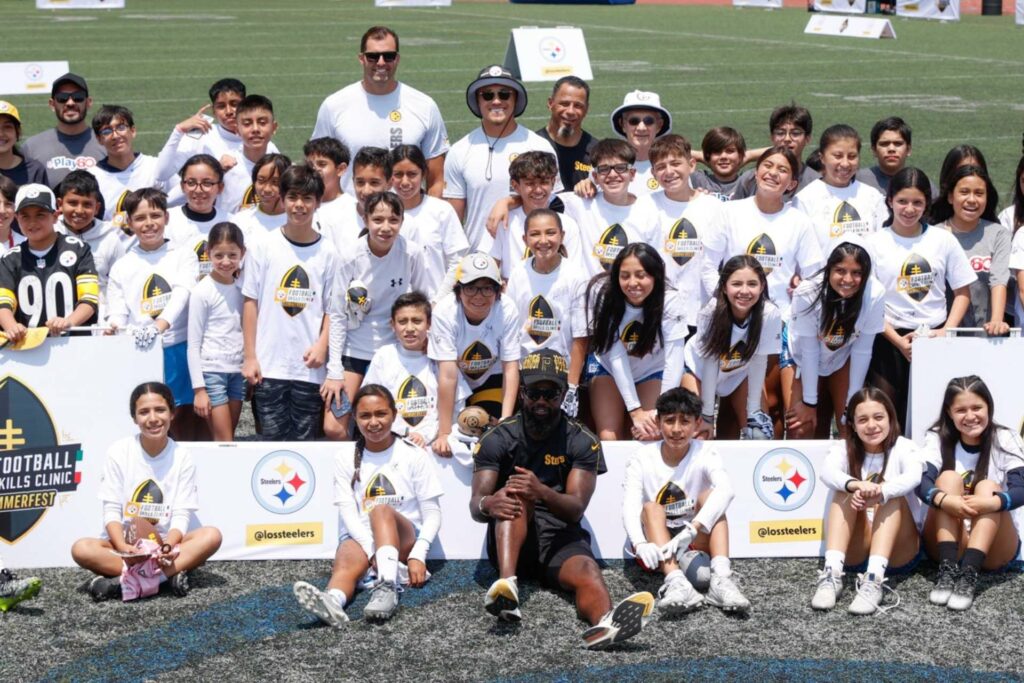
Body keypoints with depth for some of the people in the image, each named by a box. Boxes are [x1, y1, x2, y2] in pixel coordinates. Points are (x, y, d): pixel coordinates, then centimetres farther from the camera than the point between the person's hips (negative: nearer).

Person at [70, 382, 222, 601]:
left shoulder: (182, 457, -1)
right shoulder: (119, 452, -2)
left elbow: (181, 515, -6)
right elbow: (111, 510, -5)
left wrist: (167, 547, -27)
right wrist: (122, 546, -24)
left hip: (165, 544, 1)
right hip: (123, 544, 0)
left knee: (211, 535, -27)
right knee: (81, 548, -30)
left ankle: (128, 581, -38)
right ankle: (167, 575, -37)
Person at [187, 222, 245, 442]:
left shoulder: (241, 288, 7)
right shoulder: (202, 291, -7)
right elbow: (193, 344, -6)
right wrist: (199, 388, -10)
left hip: (237, 371, 5)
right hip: (211, 371, -5)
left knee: (227, 441, 7)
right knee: (224, 442, -6)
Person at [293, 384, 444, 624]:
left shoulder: (415, 456, 6)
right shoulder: (346, 460, 10)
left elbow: (432, 513, 2)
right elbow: (348, 513, -2)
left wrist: (418, 556, -16)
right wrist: (374, 551, -20)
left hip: (404, 541, -1)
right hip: (360, 539, 1)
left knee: (381, 510, -33)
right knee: (346, 562, -34)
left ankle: (388, 587, -55)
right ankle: (332, 600, -68)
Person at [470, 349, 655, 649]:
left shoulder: (582, 442, 0)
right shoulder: (498, 439, 1)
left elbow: (576, 509, -12)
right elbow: (475, 504, -11)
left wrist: (542, 492, -36)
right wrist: (488, 504, -38)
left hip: (560, 537, 0)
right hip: (510, 540, 1)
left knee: (587, 571, -33)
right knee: (516, 493, -27)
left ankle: (605, 624, -68)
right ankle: (507, 581, -49)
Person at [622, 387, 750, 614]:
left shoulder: (704, 453, -8)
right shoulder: (642, 458, -7)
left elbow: (726, 490, -29)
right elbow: (630, 505, -21)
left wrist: (691, 530, -43)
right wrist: (640, 545, -42)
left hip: (696, 541, 0)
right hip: (656, 545, 0)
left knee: (709, 496, -21)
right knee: (651, 508, -26)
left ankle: (721, 578, -41)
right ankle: (676, 581, -50)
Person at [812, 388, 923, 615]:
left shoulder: (904, 448, -1)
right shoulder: (843, 449, 3)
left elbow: (913, 476, -24)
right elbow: (827, 473, -21)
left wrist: (881, 492, -46)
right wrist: (855, 485, -44)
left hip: (898, 550, -1)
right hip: (854, 549, 1)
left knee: (892, 494, -26)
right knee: (846, 493, -21)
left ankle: (874, 580, -45)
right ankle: (832, 575, -39)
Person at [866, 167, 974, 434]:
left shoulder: (943, 240, 4)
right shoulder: (875, 244, 0)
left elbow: (962, 292, 8)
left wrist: (947, 332, -7)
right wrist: (898, 340, -11)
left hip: (935, 338, 1)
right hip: (890, 339, -1)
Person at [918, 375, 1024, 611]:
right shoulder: (938, 438, -3)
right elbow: (922, 483, -18)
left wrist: (993, 503, -41)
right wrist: (944, 500, -41)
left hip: (994, 549, -1)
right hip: (947, 542, 1)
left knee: (988, 486, -24)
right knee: (948, 477, -19)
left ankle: (968, 575, -42)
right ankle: (948, 569, -35)